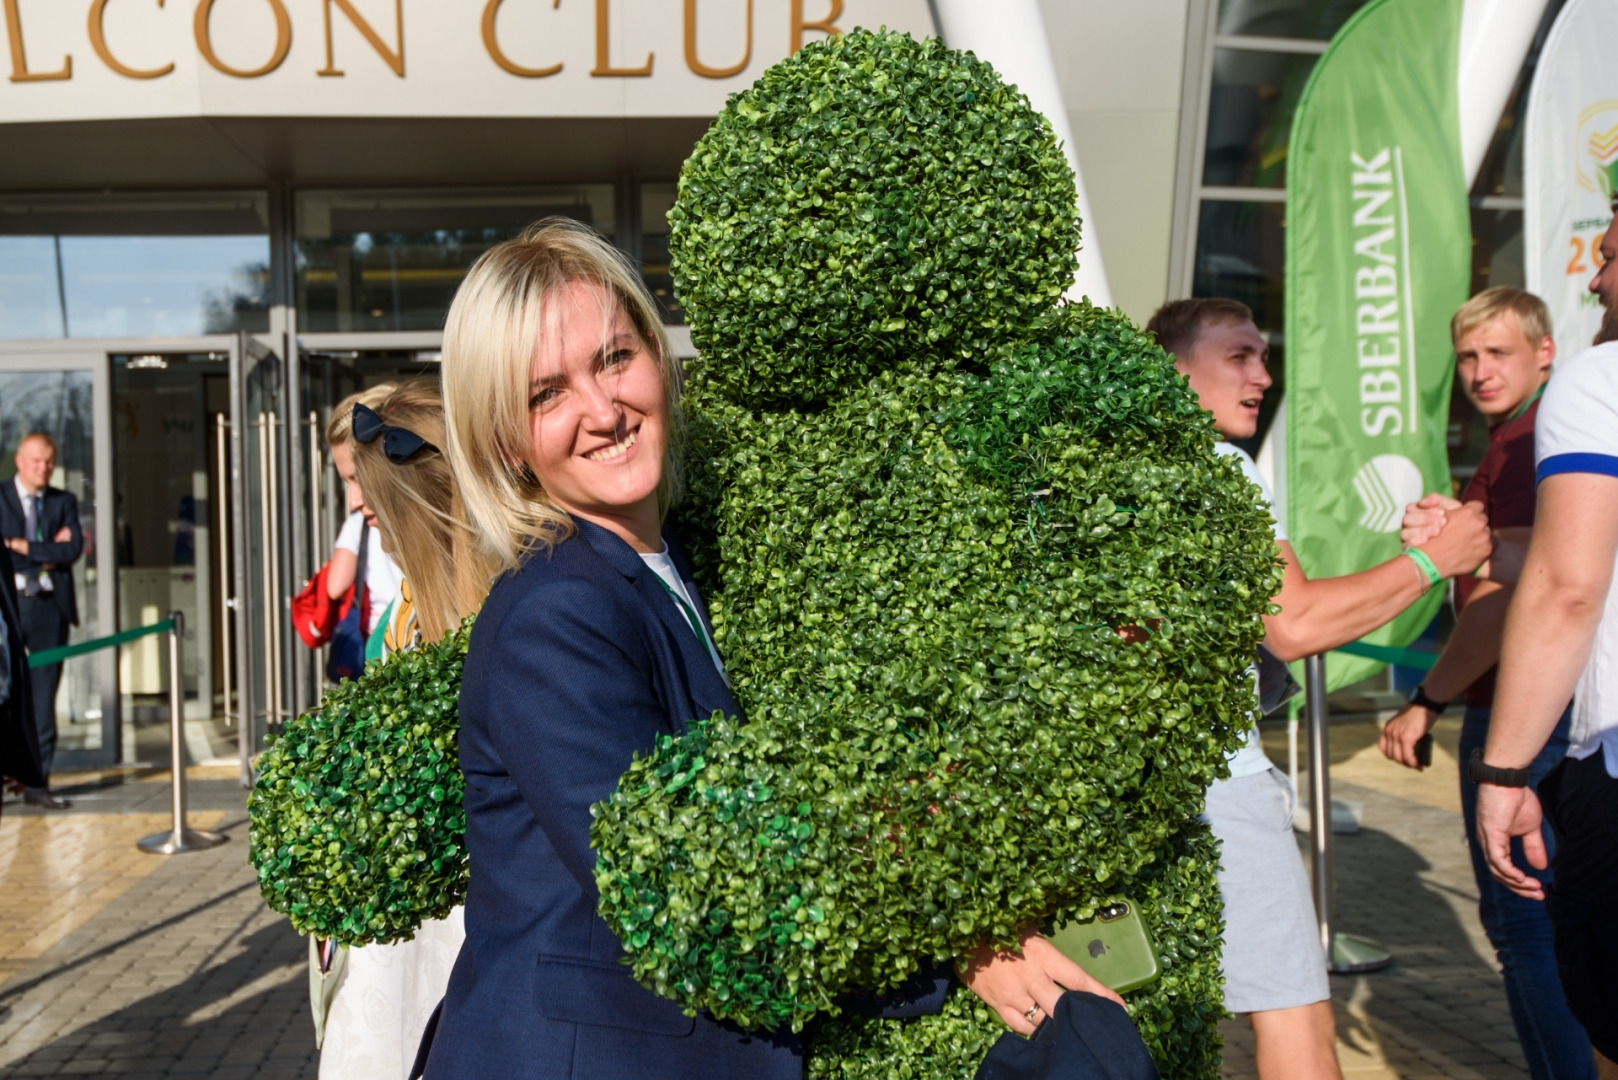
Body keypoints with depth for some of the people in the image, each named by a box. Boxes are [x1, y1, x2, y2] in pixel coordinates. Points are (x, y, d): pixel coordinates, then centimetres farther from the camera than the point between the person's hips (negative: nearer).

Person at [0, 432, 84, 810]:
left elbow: (73, 549, -3)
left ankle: (38, 782, 9)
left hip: (50, 607, 2)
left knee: (44, 698, 4)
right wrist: (49, 550, -9)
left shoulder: (64, 502, 13)